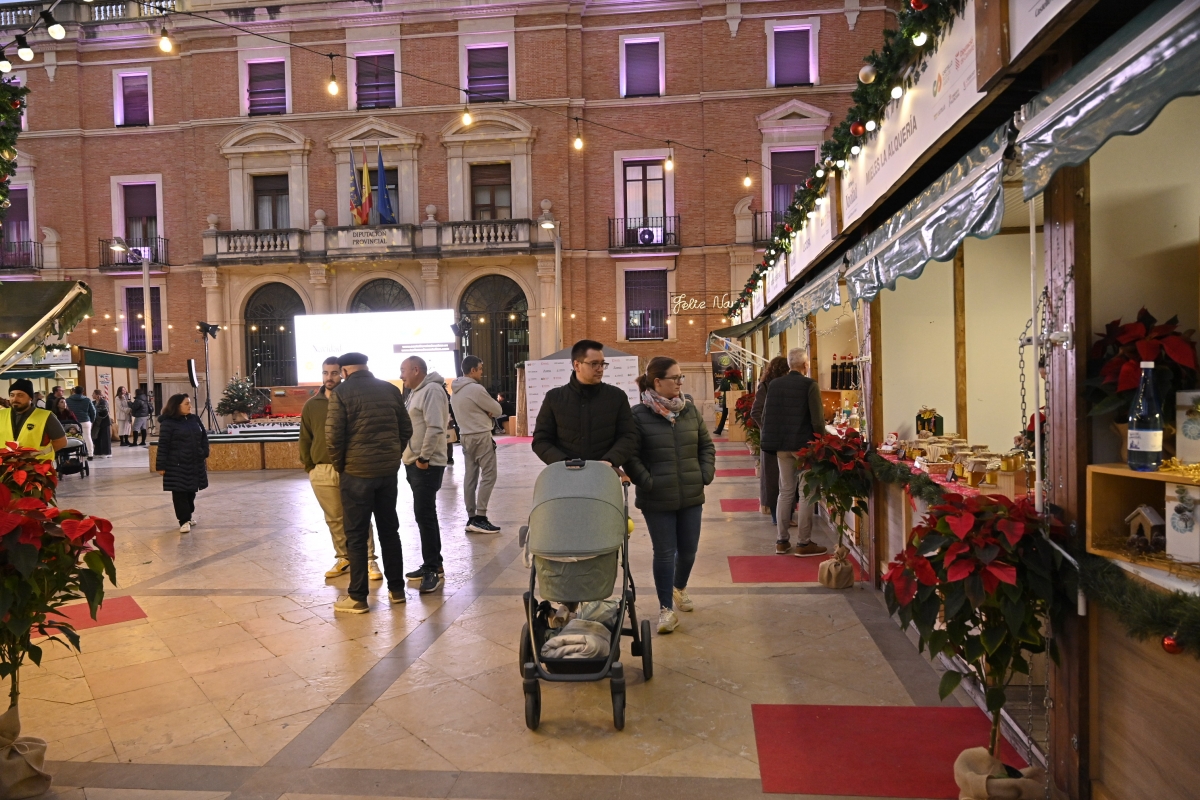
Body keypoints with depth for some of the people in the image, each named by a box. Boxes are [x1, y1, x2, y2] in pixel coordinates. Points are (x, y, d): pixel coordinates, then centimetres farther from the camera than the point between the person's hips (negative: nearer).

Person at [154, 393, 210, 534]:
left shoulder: (195, 419, 8)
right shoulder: (168, 423, -10)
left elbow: (204, 438, 15)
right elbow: (163, 446, -10)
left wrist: (204, 455, 10)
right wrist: (161, 465, -11)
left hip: (195, 463, 6)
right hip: (177, 465, -5)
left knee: (191, 491, 15)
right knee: (180, 493, -1)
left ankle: (190, 515, 31)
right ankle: (184, 521, 4)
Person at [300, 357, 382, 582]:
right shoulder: (311, 405, 7)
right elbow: (305, 439, 12)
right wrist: (309, 467, 7)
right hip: (322, 471, 3)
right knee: (334, 519, 11)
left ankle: (369, 560, 10)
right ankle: (343, 557, 24)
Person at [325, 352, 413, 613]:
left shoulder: (341, 393, -7)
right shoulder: (390, 390, 7)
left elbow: (333, 437, -11)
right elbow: (406, 430, 8)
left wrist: (339, 467, 3)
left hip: (357, 472, -4)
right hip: (388, 471, 5)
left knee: (356, 536, 5)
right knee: (389, 530, 15)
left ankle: (357, 597, 11)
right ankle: (397, 589, 23)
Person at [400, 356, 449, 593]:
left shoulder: (431, 390, -15)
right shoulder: (415, 392, 16)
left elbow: (435, 428, -24)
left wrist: (424, 458, -21)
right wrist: (413, 458, 14)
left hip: (427, 464, -10)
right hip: (414, 463, 10)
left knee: (425, 515, -9)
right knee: (423, 514, 13)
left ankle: (434, 569, -2)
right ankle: (433, 564, 22)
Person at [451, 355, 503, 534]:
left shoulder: (455, 391, 11)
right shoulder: (476, 389, -16)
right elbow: (497, 410, -10)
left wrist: (485, 413, -1)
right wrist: (489, 412, 10)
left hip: (465, 436, 9)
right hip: (481, 436, -9)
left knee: (470, 477, 10)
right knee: (488, 476, -5)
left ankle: (472, 518, 13)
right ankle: (480, 518, -8)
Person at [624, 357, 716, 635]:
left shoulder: (690, 411, 5)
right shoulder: (639, 415, -10)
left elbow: (706, 445, 13)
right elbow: (630, 456, -10)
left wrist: (706, 475, 3)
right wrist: (647, 482, -14)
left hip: (691, 496, 5)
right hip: (657, 500, -5)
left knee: (688, 549, 14)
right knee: (665, 552, 2)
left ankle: (679, 588, 42)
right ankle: (666, 608, 16)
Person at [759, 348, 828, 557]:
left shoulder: (774, 384, 4)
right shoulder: (810, 385, -11)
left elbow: (766, 415, 7)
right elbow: (817, 419, -14)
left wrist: (772, 441, 16)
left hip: (781, 445, 5)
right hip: (804, 444, -5)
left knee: (785, 491, 13)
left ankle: (781, 541, 17)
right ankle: (804, 543, 6)